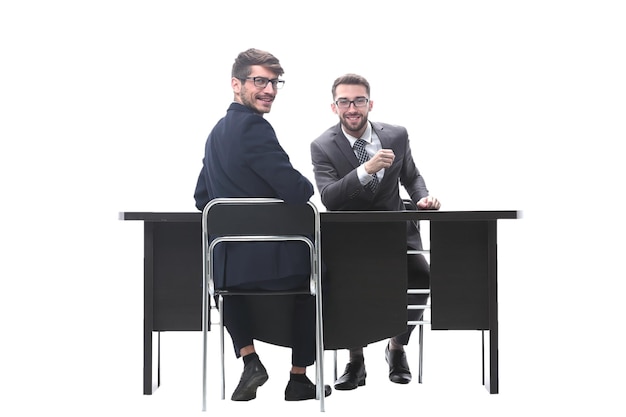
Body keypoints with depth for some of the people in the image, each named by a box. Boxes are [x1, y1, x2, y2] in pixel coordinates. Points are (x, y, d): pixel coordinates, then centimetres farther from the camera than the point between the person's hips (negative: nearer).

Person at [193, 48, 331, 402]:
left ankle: (248, 358, 25)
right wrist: (308, 186, 1)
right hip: (272, 262, -6)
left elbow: (202, 198, 18)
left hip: (226, 263, 7)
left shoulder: (217, 131, 10)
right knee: (316, 269, 25)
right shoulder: (254, 127, -17)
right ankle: (299, 378, 29)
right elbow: (297, 192, -22)